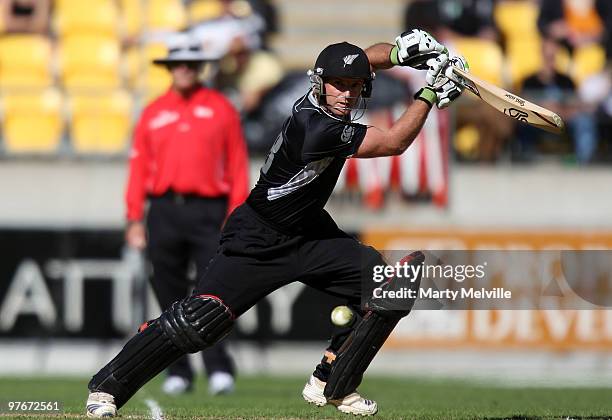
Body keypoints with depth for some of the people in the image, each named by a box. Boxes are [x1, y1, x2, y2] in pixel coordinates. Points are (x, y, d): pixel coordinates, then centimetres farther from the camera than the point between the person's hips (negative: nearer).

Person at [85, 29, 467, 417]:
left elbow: (370, 57, 13)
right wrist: (431, 93, -17)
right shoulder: (315, 126, -30)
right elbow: (395, 143, -23)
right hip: (259, 241, -9)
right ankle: (107, 387, 0)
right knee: (199, 322, -17)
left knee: (390, 289, -4)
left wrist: (402, 51, -9)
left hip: (310, 234, 9)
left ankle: (332, 386, 11)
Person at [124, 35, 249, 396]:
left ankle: (219, 370, -15)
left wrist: (236, 215, -4)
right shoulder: (154, 113, 12)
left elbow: (238, 164, 4)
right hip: (164, 212, 2)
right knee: (170, 296, 3)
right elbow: (139, 166, 11)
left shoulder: (221, 108, 7)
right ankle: (178, 373, 9)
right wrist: (135, 218, 3)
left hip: (208, 210, -2)